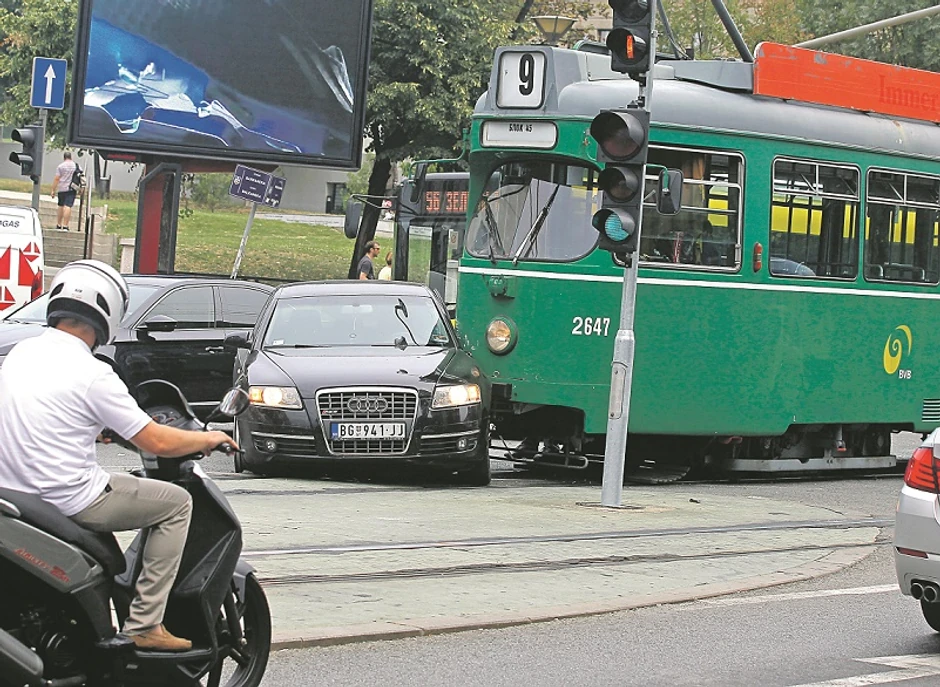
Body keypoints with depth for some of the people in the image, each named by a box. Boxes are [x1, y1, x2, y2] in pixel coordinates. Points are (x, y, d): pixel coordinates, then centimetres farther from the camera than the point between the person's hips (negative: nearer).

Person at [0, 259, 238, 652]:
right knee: (176, 503, 6)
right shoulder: (91, 374, -15)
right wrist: (209, 439, 6)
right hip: (68, 500, -8)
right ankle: (144, 624, -1)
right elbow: (157, 442, -11)